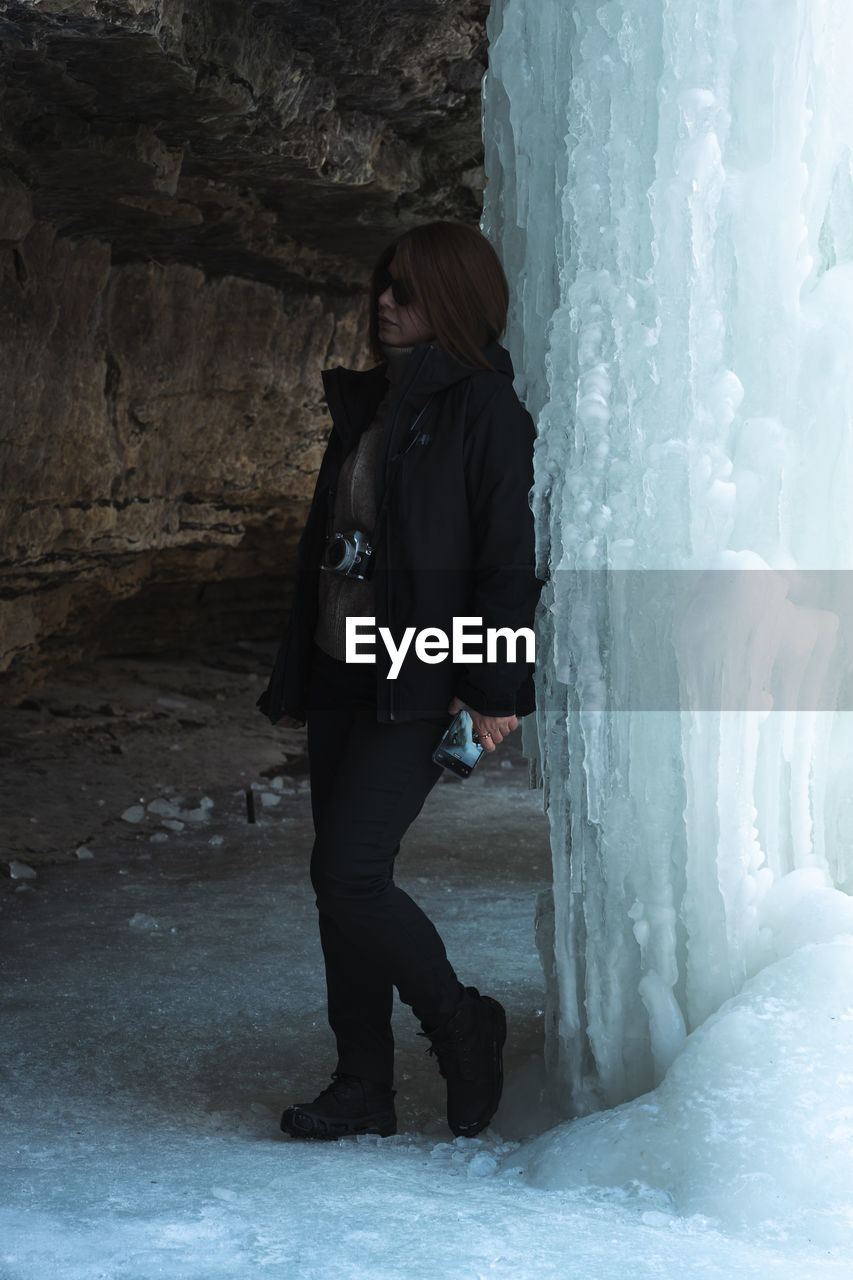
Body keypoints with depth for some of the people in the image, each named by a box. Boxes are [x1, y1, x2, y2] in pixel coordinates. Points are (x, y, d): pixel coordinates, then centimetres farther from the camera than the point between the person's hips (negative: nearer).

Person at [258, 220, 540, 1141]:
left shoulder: (483, 410, -7)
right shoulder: (366, 404, 16)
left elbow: (508, 557, -12)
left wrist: (492, 690, -18)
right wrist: (294, 676, 16)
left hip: (417, 684, -8)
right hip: (342, 674, 8)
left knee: (352, 874, -14)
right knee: (337, 880, 8)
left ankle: (463, 1028, 8)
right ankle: (363, 1088, 17)